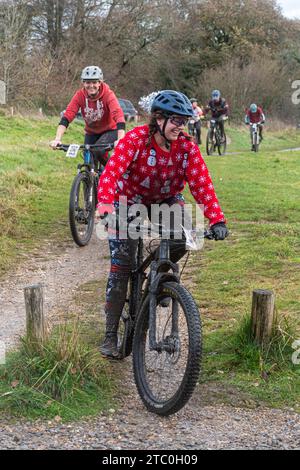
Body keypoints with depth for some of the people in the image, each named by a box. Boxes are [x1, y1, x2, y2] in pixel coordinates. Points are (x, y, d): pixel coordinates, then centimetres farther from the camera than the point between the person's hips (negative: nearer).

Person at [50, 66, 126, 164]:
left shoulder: (108, 94, -25)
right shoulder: (80, 95, -18)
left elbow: (118, 116, -39)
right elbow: (67, 116, -26)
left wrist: (120, 140, -55)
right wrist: (57, 139, -40)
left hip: (110, 130, -3)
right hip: (91, 132, 3)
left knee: (98, 151, -29)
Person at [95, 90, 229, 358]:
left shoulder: (187, 147, -19)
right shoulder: (135, 140, -28)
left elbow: (202, 183, -23)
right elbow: (110, 174, -38)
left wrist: (217, 220, -36)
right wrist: (105, 207, -55)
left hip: (166, 200, 3)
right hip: (129, 201, -3)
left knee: (182, 239, -27)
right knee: (121, 266, -10)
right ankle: (111, 335, -2)